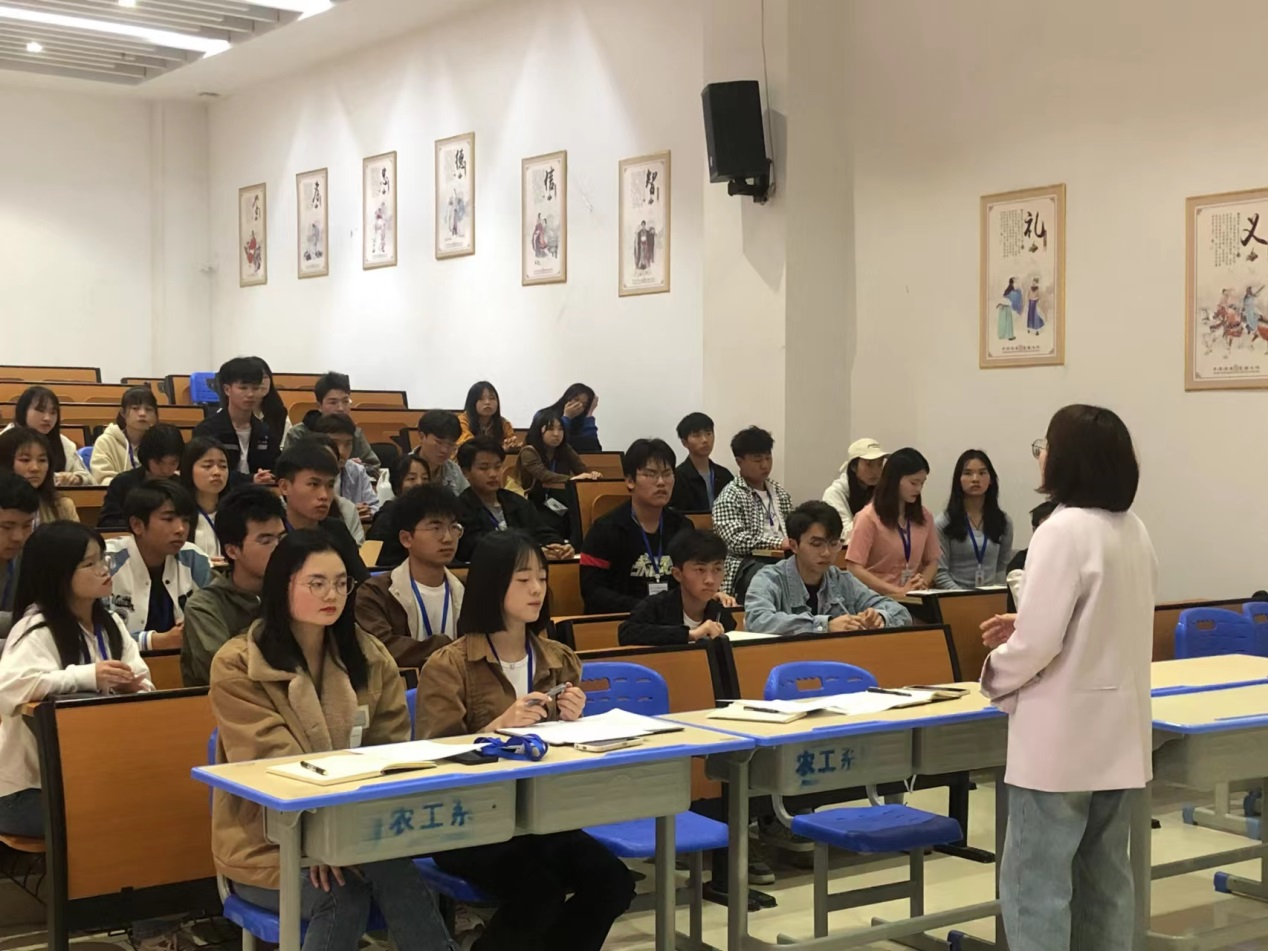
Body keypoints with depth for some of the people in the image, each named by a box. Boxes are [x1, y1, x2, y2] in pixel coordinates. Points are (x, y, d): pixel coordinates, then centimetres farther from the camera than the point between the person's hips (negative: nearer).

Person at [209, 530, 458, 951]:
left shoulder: (370, 657, 7)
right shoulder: (236, 665, -6)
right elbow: (268, 769, -14)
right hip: (268, 846, -3)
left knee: (353, 891, -31)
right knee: (342, 894, -33)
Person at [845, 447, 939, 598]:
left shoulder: (924, 516, 9)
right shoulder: (870, 517, -7)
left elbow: (931, 561, 17)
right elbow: (854, 569, -12)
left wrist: (921, 584, -4)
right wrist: (898, 591, -17)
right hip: (878, 597, -4)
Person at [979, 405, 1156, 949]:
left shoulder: (1064, 531, -20)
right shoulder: (1134, 530, 7)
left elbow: (1037, 644, -21)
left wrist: (997, 674, -2)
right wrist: (1024, 626, 13)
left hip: (1062, 736, -9)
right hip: (1119, 731, 9)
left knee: (1035, 883, 0)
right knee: (1105, 879, 16)